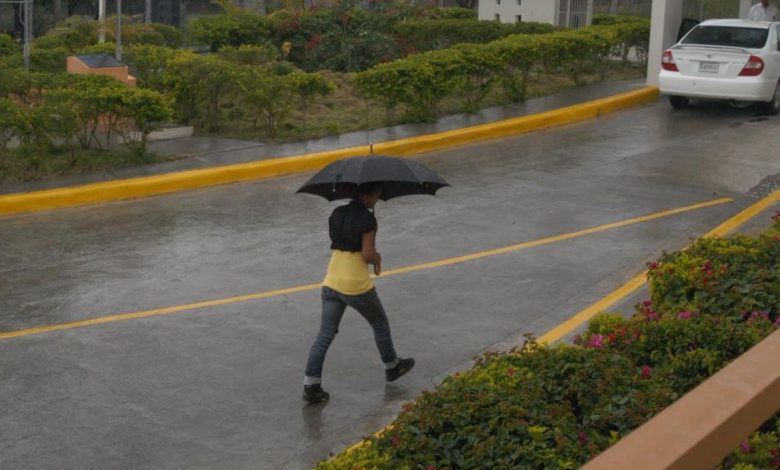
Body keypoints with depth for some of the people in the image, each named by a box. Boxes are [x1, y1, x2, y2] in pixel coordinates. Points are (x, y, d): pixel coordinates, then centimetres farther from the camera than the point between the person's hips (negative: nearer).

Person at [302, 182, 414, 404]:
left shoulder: (337, 213, 7)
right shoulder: (367, 219, -15)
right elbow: (368, 254, -19)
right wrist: (378, 258, 4)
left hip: (331, 283, 6)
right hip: (357, 286, -6)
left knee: (325, 334, 6)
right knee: (380, 324, 20)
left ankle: (311, 385, 1)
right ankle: (392, 366, 38)